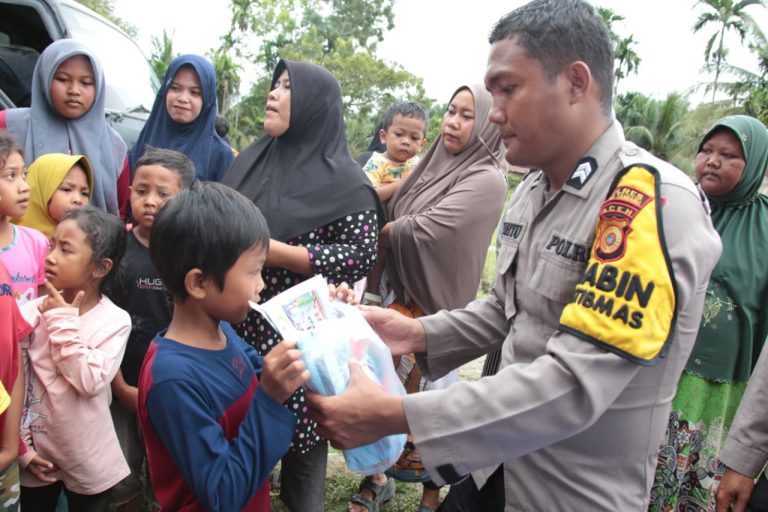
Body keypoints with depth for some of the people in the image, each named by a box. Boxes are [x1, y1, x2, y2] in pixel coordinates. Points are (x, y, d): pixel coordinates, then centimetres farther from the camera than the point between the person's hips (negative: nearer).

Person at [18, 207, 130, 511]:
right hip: (36, 455, 2)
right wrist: (23, 447, -4)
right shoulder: (31, 313, -9)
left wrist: (63, 324, -20)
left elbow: (91, 382, -23)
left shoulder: (115, 320, -14)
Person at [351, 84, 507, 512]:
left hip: (433, 304, -6)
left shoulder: (487, 180, -15)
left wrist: (374, 233, -9)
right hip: (399, 292, 7)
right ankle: (378, 475, 32)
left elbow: (423, 230, -22)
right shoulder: (438, 164, 9)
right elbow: (393, 217, 11)